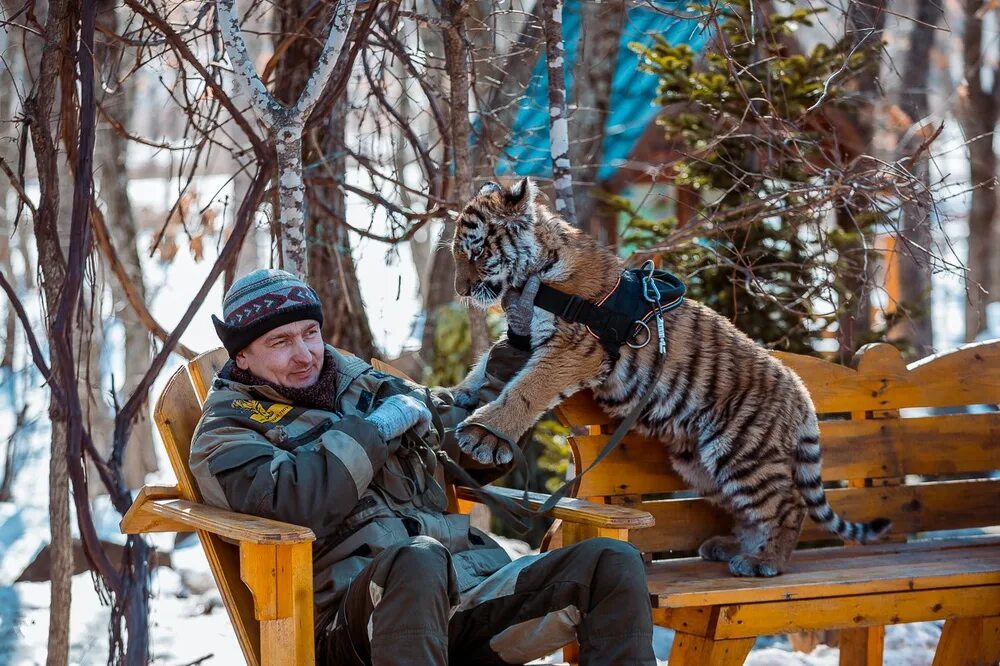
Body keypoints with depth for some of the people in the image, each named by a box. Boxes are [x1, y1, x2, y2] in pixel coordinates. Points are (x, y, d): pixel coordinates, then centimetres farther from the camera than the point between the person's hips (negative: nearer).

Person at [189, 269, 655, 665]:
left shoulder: (364, 387, 26)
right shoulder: (228, 431, 9)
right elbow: (295, 502, -15)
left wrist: (519, 345, 25)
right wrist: (376, 429, -4)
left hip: (470, 593, 6)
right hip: (356, 623, -6)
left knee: (613, 564, -15)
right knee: (417, 560, -41)